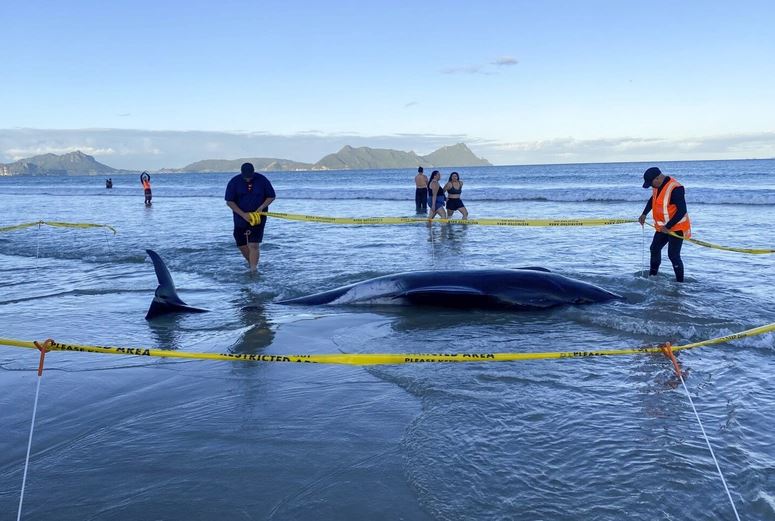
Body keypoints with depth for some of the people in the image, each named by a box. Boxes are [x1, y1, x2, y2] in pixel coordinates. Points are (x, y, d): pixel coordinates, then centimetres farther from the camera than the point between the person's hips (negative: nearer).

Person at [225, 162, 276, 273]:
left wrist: (261, 207, -15)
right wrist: (243, 214, -17)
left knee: (253, 245, -12)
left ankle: (253, 271, -11)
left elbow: (271, 197, 2)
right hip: (241, 217, 2)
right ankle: (252, 264, 34)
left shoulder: (262, 180, -7)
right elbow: (229, 202, -8)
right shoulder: (234, 182, -7)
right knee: (242, 245, 10)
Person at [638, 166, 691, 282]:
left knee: (673, 255, -10)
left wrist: (668, 227, -27)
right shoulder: (657, 186, 1)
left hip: (676, 228, -9)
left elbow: (682, 211, -28)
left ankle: (680, 282, 0)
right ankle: (652, 276, 36)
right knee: (655, 249, 19)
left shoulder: (675, 189, -27)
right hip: (662, 227, 9)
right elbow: (652, 200, 22)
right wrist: (644, 214, 11)